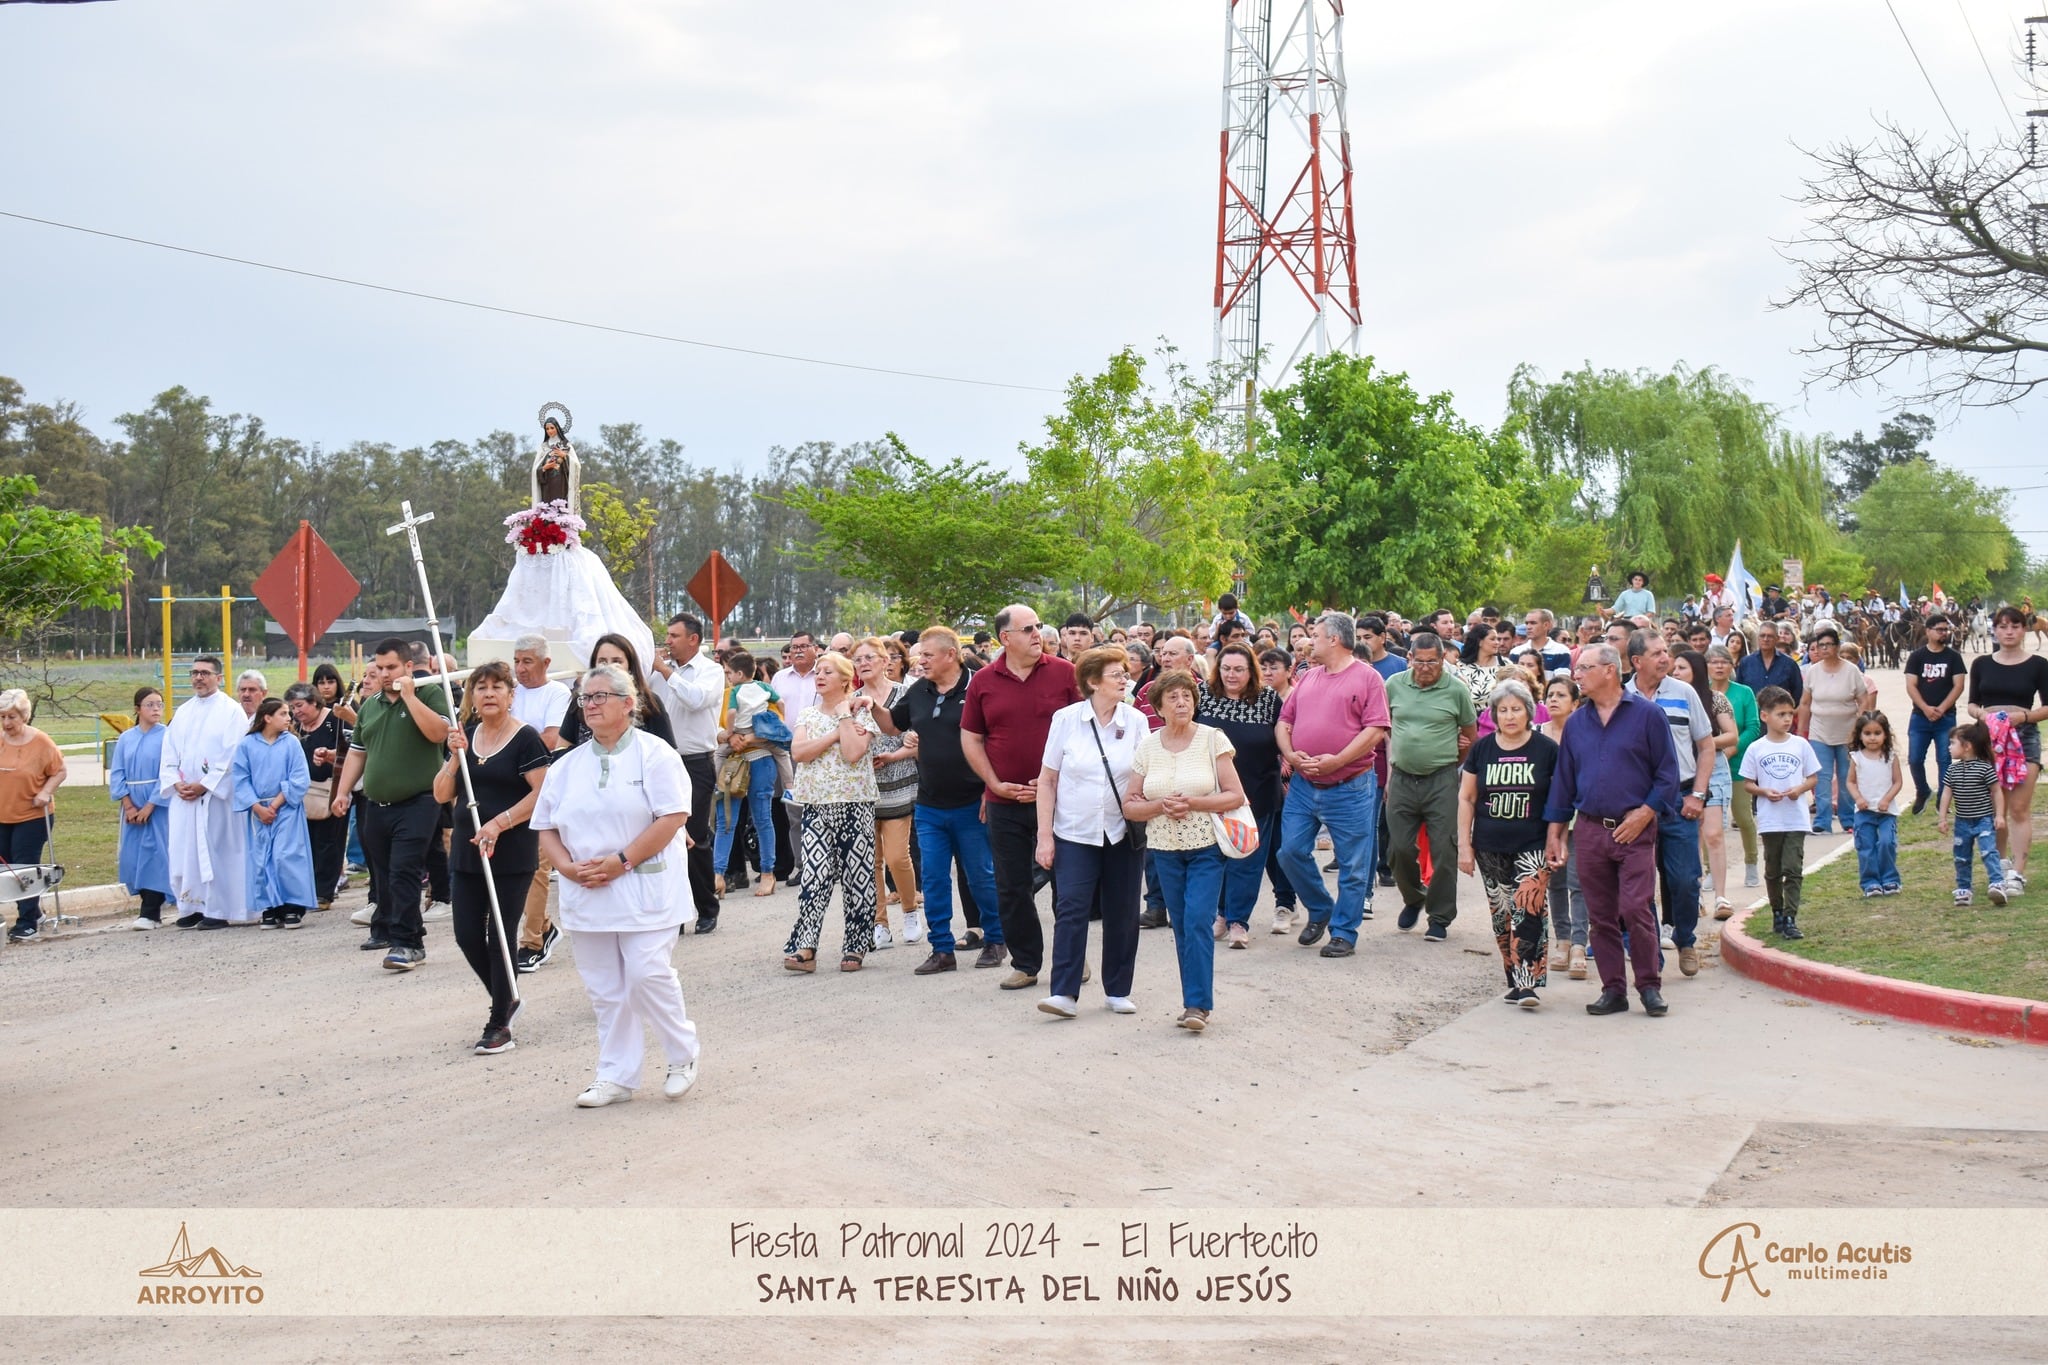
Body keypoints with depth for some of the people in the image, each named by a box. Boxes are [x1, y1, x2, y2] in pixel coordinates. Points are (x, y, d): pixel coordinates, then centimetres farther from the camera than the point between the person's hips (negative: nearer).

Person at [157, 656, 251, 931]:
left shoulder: (231, 711, -3)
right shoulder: (183, 712, 15)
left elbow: (232, 756, -10)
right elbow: (169, 752, 13)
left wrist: (204, 785, -14)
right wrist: (175, 782, -3)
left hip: (217, 795, -6)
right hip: (184, 795, 6)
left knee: (217, 851, -5)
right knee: (184, 851, 4)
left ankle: (219, 910, 0)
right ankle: (193, 907, 13)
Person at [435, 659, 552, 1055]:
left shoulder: (525, 738, -8)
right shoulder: (465, 736, 9)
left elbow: (542, 793, -14)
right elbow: (442, 795, 8)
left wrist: (499, 823, -20)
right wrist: (455, 757, -8)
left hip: (511, 854, -6)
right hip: (466, 851, 6)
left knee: (501, 936, 0)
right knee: (467, 935, 6)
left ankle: (499, 1024, 12)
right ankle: (505, 999, 29)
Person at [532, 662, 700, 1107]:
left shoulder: (654, 755, -4)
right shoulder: (567, 766, 13)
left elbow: (673, 818, -13)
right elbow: (546, 829, 13)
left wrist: (621, 862, -16)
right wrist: (569, 867, -7)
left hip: (644, 889, -5)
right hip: (586, 894, 5)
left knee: (647, 975, -10)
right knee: (605, 990, 9)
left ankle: (683, 1056, 12)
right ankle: (615, 1077, 18)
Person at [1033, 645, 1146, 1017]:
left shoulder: (1136, 721, 0)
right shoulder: (1066, 719, -3)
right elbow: (1047, 780, -1)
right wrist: (1045, 835, -4)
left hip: (1124, 833, 2)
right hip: (1075, 833, -2)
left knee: (1122, 914, 7)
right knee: (1070, 910, -9)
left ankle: (1118, 991, 19)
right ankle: (1064, 993, -8)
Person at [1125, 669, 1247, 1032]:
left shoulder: (1212, 739, -4)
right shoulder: (1147, 747, 3)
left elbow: (1235, 796, -6)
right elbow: (1129, 806, 5)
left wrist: (1191, 803, -18)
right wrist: (1161, 806, -14)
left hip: (1207, 846, -3)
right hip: (1165, 848, 3)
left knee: (1198, 921, -13)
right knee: (1181, 927, 7)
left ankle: (1197, 1003, -8)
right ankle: (1196, 1001, 16)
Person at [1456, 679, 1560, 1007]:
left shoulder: (1547, 749, 0)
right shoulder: (1482, 749, 6)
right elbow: (1466, 798, 9)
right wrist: (1464, 845, 4)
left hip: (1533, 848, -3)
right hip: (1490, 850, 3)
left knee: (1528, 911, -16)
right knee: (1501, 916, 7)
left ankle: (1529, 983, -15)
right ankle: (1514, 982, 17)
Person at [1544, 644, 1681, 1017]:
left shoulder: (1646, 715, -2)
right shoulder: (1576, 723, 11)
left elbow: (1667, 773, -2)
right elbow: (1563, 779, 15)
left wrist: (1644, 813, -12)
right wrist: (1554, 832, 11)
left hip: (1634, 829, -4)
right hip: (1589, 831, 4)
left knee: (1635, 910, -10)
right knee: (1600, 917, 6)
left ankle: (1649, 986, 6)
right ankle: (1613, 990, 14)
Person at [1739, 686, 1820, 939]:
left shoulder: (1800, 745, 3)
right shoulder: (1756, 749, 0)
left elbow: (1813, 777, 9)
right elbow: (1747, 783, 4)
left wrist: (1800, 788, -11)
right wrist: (1765, 792, -14)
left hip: (1797, 820, 0)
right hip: (1770, 820, 0)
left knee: (1793, 870, -6)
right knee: (1773, 871, 10)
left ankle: (1790, 919, -5)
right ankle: (1777, 914, 24)